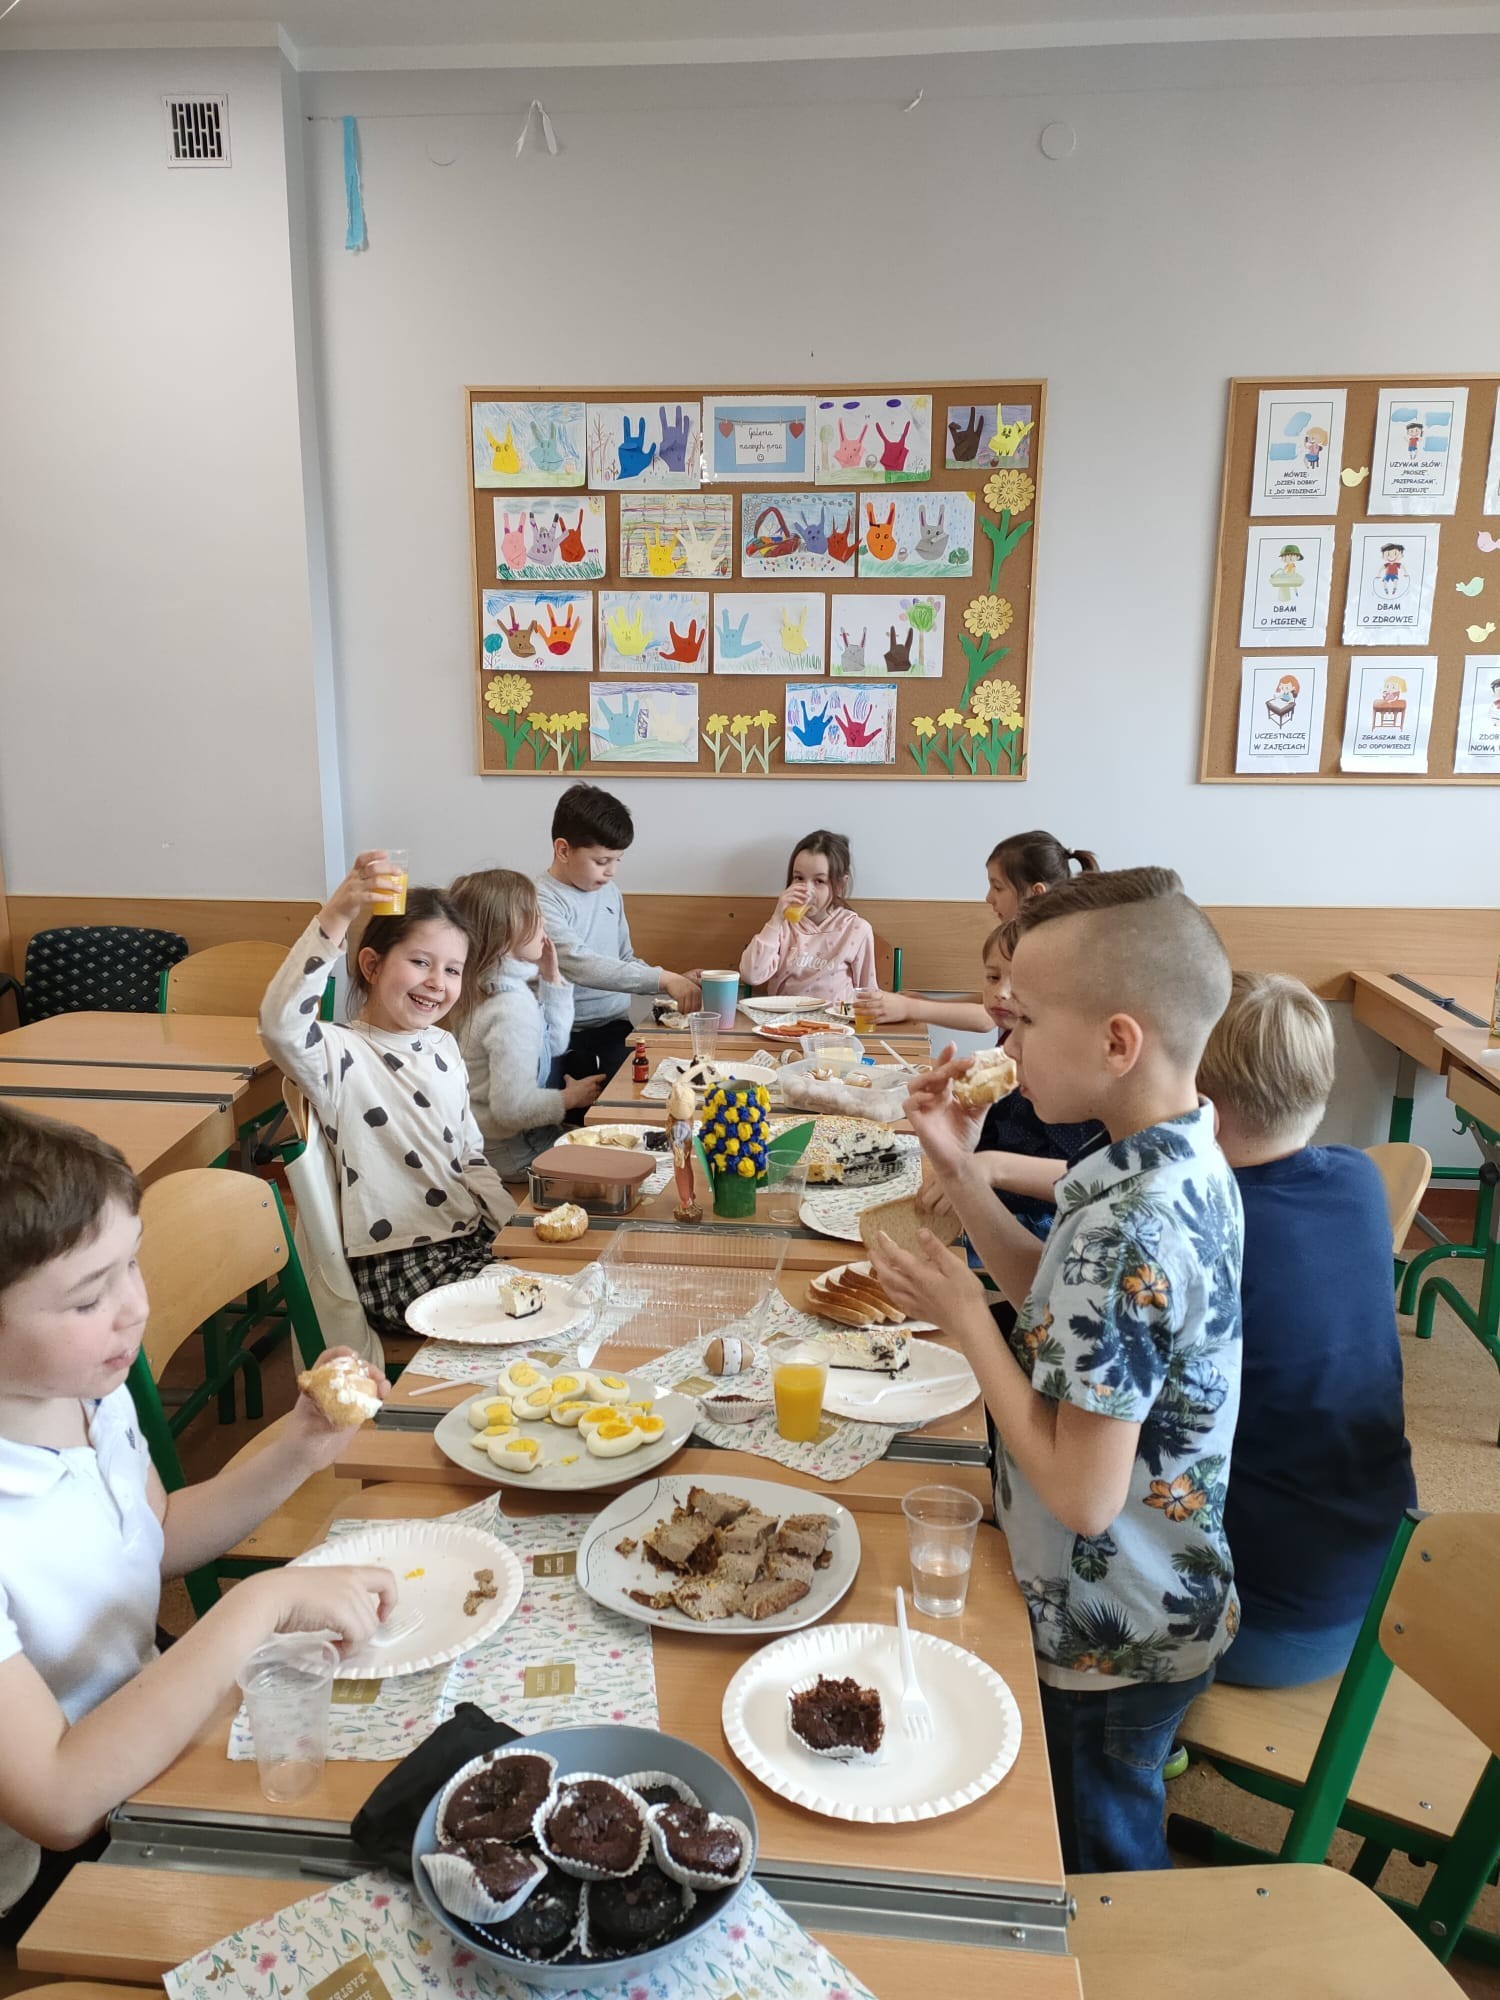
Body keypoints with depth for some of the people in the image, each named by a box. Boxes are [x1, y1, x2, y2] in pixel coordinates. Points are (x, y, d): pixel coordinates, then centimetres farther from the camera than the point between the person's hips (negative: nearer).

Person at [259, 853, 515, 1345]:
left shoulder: (445, 1047, 11)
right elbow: (279, 1025, -35)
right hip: (397, 1266, -7)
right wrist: (335, 917, -42)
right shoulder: (342, 1055, -12)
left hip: (472, 1238, 7)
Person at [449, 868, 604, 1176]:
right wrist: (570, 1098, -15)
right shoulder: (514, 1007, -28)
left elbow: (554, 1044, 13)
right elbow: (512, 1107, -31)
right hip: (508, 1154, -9)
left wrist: (552, 978, 3)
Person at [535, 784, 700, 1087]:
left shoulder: (609, 891, 12)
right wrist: (663, 980, -28)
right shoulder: (541, 900, -12)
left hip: (613, 1027, 5)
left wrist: (676, 982, 2)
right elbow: (579, 965, -26)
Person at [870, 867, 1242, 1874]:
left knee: (1097, 1873, 18)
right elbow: (1069, 1314, 5)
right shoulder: (1192, 1161, -5)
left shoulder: (1125, 1231, -34)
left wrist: (961, 1312, -22)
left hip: (1108, 1644, -8)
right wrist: (960, 1169, -4)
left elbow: (1083, 1492, -30)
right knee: (1118, 1838, 30)